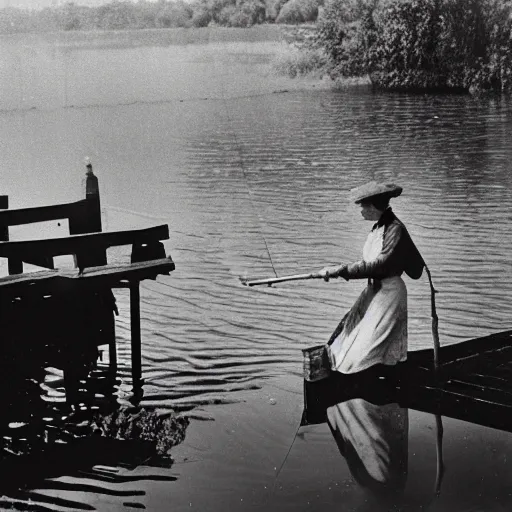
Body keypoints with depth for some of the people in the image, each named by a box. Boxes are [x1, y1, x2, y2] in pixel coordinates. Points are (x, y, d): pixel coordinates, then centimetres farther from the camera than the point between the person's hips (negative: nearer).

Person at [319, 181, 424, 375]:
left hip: (389, 293, -9)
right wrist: (339, 271, 3)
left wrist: (340, 270, -26)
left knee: (365, 353, -12)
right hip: (373, 291, 9)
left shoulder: (395, 229, -17)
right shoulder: (377, 228, 10)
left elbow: (378, 264, -25)